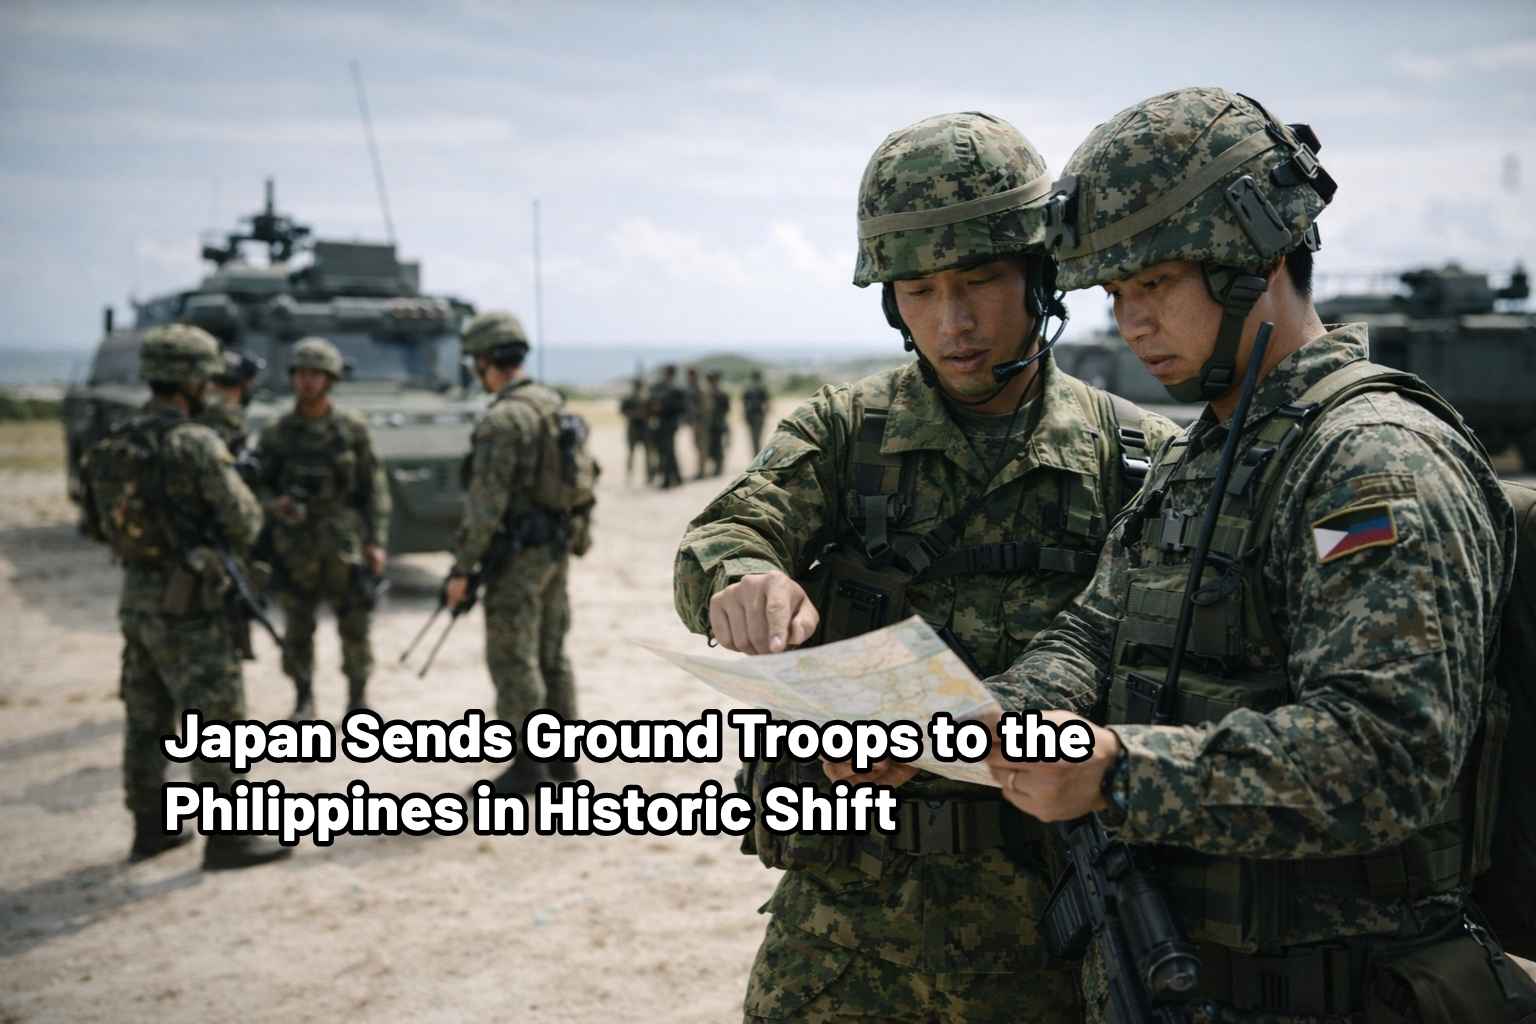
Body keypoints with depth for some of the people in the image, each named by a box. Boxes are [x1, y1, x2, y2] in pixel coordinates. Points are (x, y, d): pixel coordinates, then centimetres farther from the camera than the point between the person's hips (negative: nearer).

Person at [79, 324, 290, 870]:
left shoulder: (114, 444, 6)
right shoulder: (197, 443, -18)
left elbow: (100, 523, 14)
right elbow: (244, 523, -13)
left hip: (137, 595, 8)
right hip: (186, 604, -8)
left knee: (146, 718, 15)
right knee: (217, 719, -1)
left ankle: (150, 828, 25)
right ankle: (227, 837, 3)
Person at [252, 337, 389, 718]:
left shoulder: (353, 428, -4)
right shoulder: (277, 433, -1)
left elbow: (374, 487, -1)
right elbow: (261, 485, 6)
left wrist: (377, 541, -7)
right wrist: (274, 503, -17)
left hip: (344, 542, -1)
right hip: (295, 545, 1)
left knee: (354, 626, 0)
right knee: (297, 629, 6)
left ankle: (358, 699, 17)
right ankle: (304, 700, 22)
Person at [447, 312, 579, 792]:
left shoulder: (500, 420, -20)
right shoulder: (555, 406, 8)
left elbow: (485, 506, -22)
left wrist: (461, 569, -16)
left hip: (516, 555, -9)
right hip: (556, 547, 9)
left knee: (513, 661, 0)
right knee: (551, 653, 15)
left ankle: (527, 767, 6)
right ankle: (562, 756, 23)